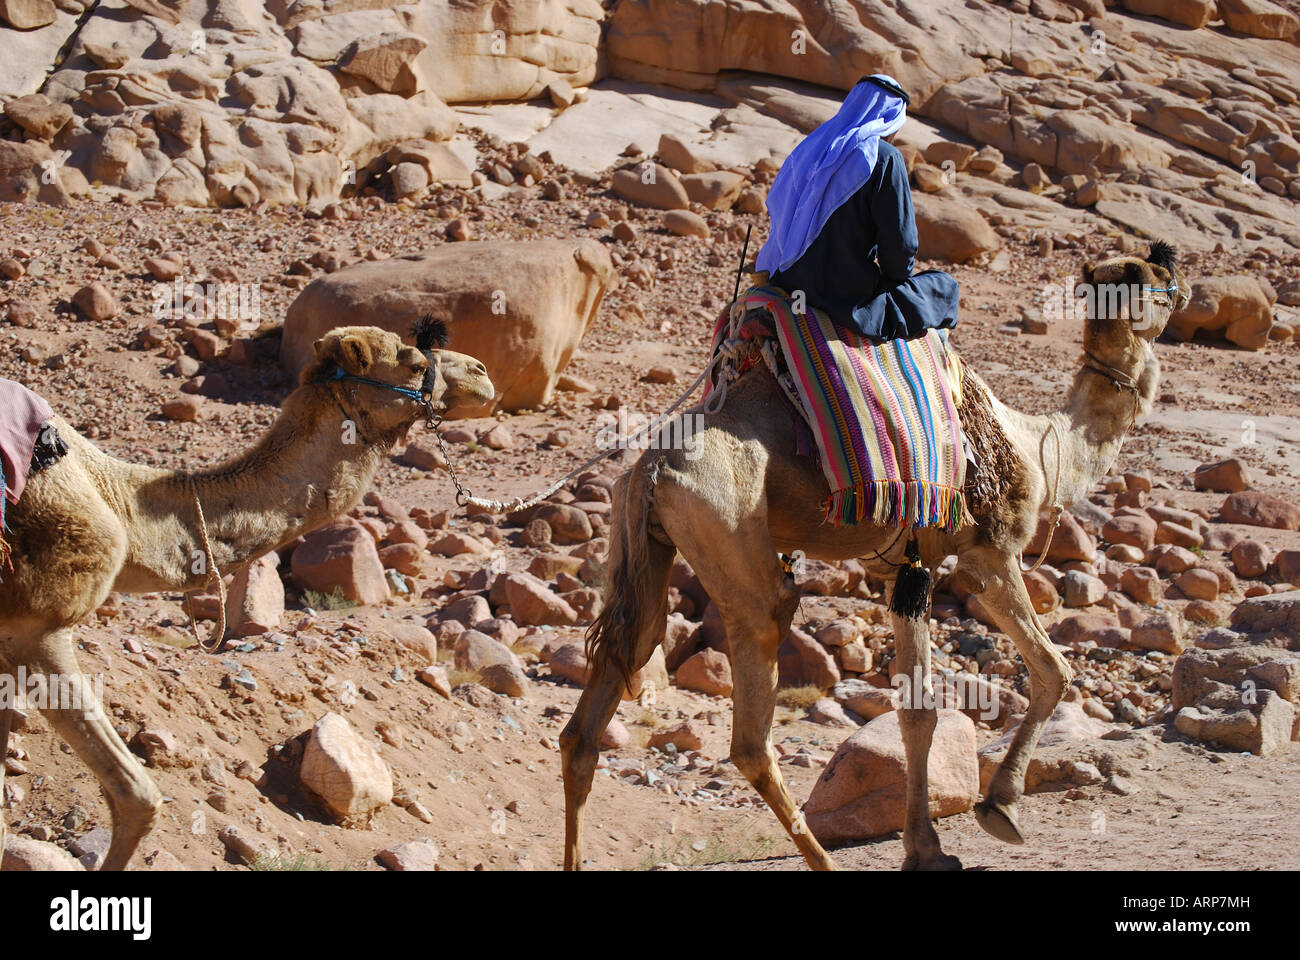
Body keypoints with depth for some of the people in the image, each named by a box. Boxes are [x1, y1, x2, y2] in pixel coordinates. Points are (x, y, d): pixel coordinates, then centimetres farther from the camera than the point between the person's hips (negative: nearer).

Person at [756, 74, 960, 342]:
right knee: (944, 287, 14)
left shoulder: (812, 147, 8)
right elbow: (900, 242, -16)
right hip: (847, 296, -8)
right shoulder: (884, 158, -14)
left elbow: (775, 207, 14)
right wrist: (895, 275, 7)